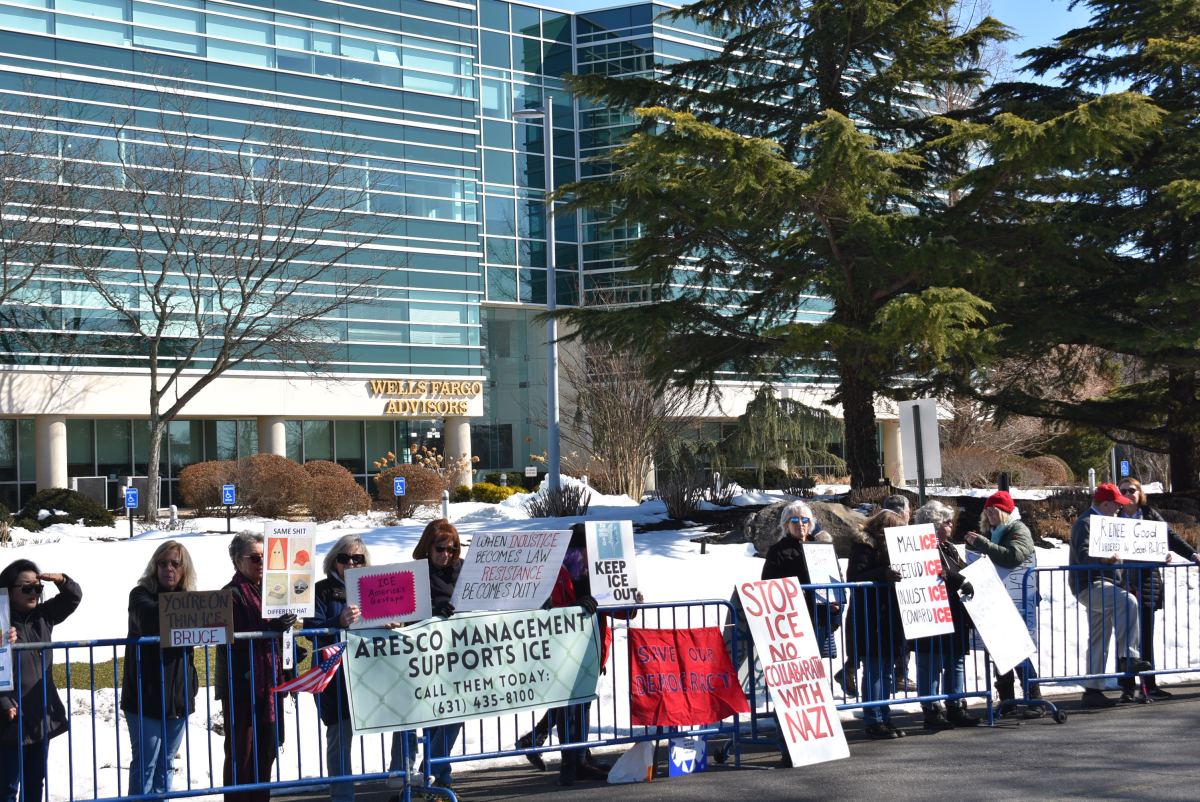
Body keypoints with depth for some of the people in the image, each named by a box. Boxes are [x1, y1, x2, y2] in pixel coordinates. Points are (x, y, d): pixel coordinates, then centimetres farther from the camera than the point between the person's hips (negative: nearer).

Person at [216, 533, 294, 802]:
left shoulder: (266, 589, 15)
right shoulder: (232, 594, -9)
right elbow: (232, 640, -19)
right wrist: (270, 629, -27)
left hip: (269, 682, 7)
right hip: (242, 686, -7)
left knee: (266, 750, 11)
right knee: (241, 754, -4)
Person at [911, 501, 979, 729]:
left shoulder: (948, 548, 20)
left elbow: (962, 571, 26)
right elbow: (940, 574, -27)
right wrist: (963, 583, -31)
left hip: (954, 615, 10)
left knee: (956, 662, 13)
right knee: (931, 664, -3)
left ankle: (955, 708, 21)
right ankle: (930, 711, 1)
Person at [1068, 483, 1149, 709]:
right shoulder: (1085, 523, -11)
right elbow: (1083, 555, -25)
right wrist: (1104, 558, -39)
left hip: (1103, 585, 11)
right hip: (1090, 586, -11)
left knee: (1098, 641, 10)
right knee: (1127, 601, -31)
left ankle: (1093, 690, 12)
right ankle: (1127, 657, -33)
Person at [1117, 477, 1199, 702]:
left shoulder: (1150, 514, 9)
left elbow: (1169, 537, 8)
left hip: (1147, 580, 3)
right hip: (1123, 580, -3)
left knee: (1146, 635, 7)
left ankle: (1149, 685, 13)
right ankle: (1128, 687, -3)